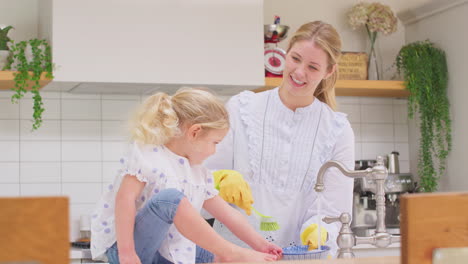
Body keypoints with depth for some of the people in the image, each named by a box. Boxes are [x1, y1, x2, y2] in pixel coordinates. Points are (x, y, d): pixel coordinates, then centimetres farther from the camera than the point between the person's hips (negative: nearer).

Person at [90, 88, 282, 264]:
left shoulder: (198, 172, 11)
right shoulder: (147, 153, -12)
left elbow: (227, 213, 14)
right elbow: (125, 199, -23)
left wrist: (260, 245, 7)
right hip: (127, 246, -8)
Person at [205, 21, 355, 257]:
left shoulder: (338, 131, 6)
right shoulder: (241, 109, 6)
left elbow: (333, 208, 3)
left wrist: (318, 230, -17)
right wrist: (224, 182, -14)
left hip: (302, 255, -1)